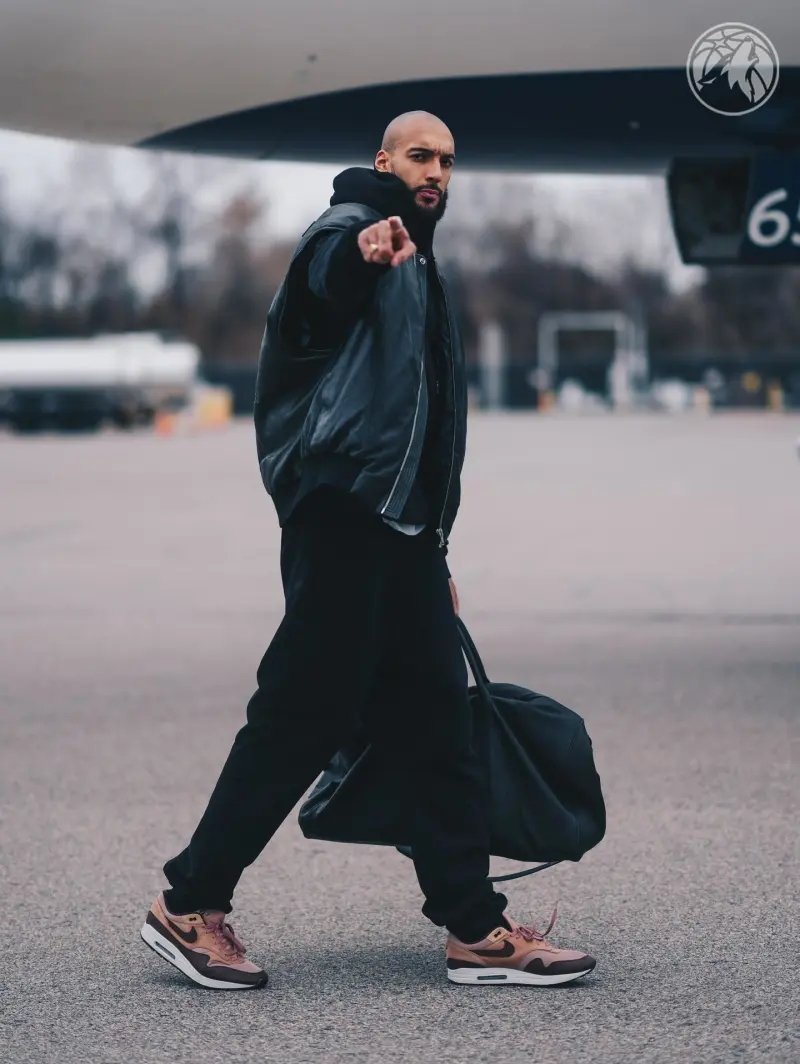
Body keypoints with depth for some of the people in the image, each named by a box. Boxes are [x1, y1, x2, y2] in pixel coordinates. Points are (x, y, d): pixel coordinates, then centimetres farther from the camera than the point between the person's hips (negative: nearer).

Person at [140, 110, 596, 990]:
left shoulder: (420, 272, 27)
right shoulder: (353, 224, -1)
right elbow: (327, 268, -29)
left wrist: (436, 554, 29)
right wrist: (364, 248, -53)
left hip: (405, 529, 9)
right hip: (342, 511, -9)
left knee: (438, 721, 6)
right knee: (304, 712, -8)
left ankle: (474, 927, 8)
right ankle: (189, 904, 2)